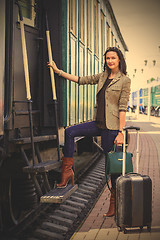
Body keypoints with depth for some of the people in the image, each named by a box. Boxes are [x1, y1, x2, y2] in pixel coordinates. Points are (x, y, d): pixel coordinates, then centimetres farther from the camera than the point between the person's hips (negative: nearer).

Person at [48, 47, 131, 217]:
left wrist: (120, 132, -16)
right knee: (70, 132, -5)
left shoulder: (124, 80, -6)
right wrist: (58, 71, 17)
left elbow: (123, 107, -11)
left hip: (111, 126, -7)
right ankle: (67, 172, 1)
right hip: (98, 123, 7)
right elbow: (81, 80, 17)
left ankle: (114, 202, 11)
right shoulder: (102, 76, 13)